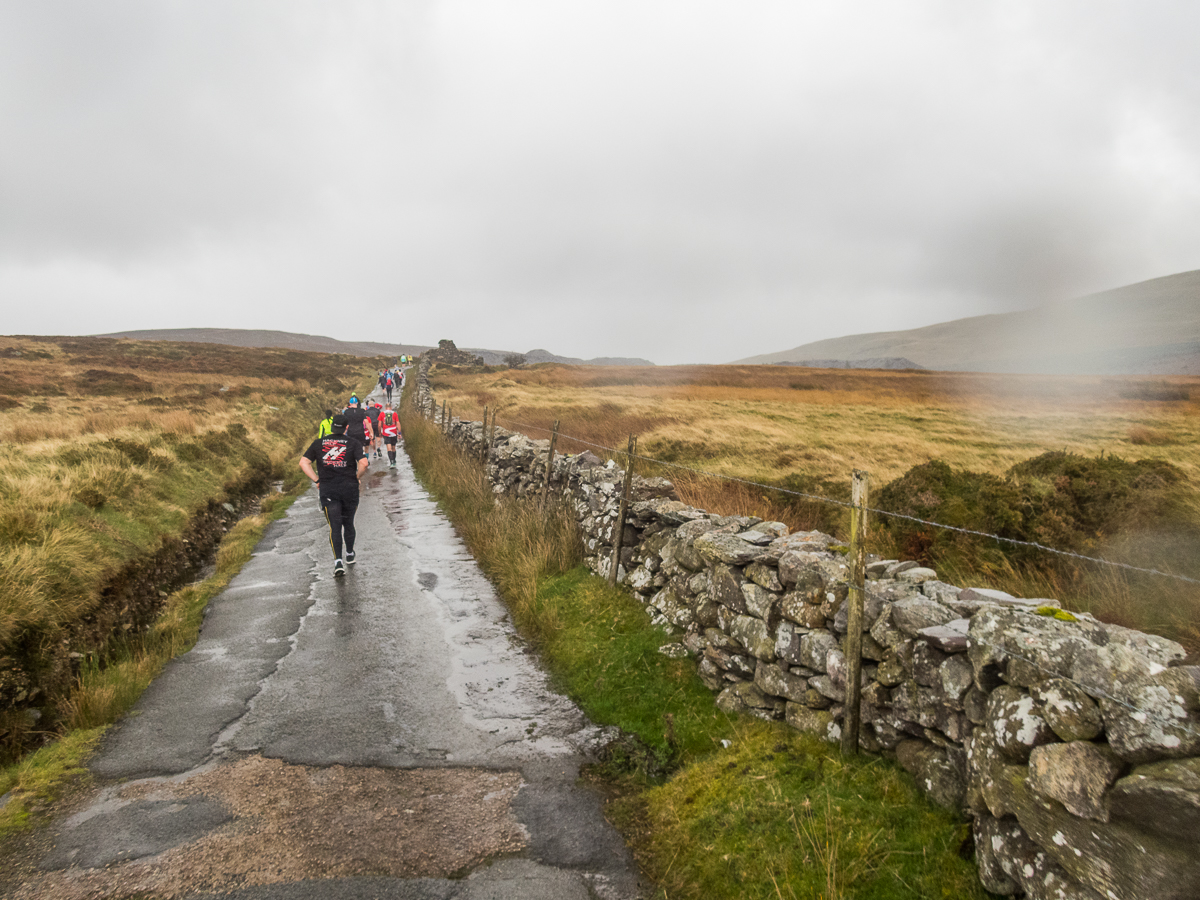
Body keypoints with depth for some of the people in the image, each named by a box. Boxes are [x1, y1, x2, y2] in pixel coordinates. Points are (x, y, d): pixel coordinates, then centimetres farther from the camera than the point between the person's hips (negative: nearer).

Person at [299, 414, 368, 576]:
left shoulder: (318, 443, 7)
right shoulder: (354, 443, -1)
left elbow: (303, 463, 1)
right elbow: (363, 463, -16)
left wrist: (317, 480, 3)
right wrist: (357, 477, 1)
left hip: (328, 490, 1)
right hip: (349, 488, -1)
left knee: (335, 526, 0)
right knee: (348, 523, 17)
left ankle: (338, 561, -12)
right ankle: (350, 555, 32)